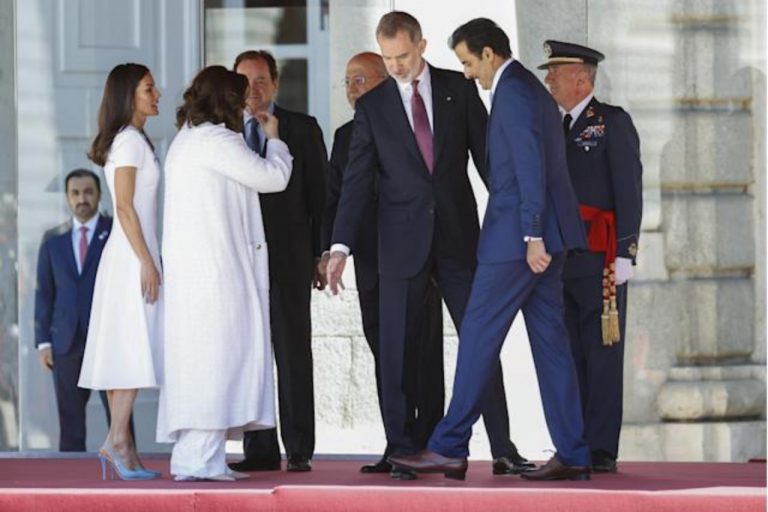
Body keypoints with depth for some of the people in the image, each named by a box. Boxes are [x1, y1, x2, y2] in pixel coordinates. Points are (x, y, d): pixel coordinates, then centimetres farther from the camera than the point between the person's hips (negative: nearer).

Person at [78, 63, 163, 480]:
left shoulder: (131, 140, 18)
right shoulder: (130, 140, -10)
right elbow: (124, 206, -16)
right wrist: (147, 262, -18)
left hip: (128, 255, 9)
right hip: (133, 255, -9)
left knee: (122, 351, 5)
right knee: (136, 347, -11)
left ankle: (124, 451, 5)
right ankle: (118, 439, -15)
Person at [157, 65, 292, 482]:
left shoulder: (185, 140, 21)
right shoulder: (216, 140, -10)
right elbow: (273, 177, -7)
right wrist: (273, 139, 11)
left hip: (190, 268, 10)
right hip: (215, 265, -10)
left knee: (200, 356, 10)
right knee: (216, 351, -10)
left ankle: (196, 457, 10)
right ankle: (199, 458, -14)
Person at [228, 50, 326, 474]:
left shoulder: (302, 129, 7)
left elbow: (320, 193, 5)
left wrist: (320, 253, -1)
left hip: (288, 256, -2)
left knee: (293, 351, -2)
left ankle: (299, 449, 0)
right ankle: (259, 448, 6)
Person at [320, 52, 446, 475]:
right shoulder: (345, 135, 14)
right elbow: (333, 198, 14)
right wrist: (329, 249, 2)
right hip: (371, 261, 6)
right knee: (385, 354, 5)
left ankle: (428, 444, 0)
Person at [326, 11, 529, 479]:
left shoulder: (459, 89, 4)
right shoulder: (372, 106, 3)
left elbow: (487, 154, 6)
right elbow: (358, 179, 0)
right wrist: (341, 246, -9)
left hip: (458, 234, 0)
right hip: (403, 242, 0)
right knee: (399, 349, 1)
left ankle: (503, 448, 5)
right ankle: (405, 451, 8)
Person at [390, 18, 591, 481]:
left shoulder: (513, 91, -12)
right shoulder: (534, 89, 19)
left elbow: (531, 165, -20)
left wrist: (532, 236, -23)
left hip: (516, 235, -10)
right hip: (544, 235, 10)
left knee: (479, 337, -5)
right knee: (550, 339, 7)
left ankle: (450, 448, -2)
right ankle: (572, 455, 5)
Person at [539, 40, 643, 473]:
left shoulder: (613, 123, -1)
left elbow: (629, 191, -7)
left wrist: (625, 255, -14)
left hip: (600, 259, -7)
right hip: (560, 262, 7)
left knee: (602, 355, -6)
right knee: (568, 355, 5)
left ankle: (603, 450, -5)